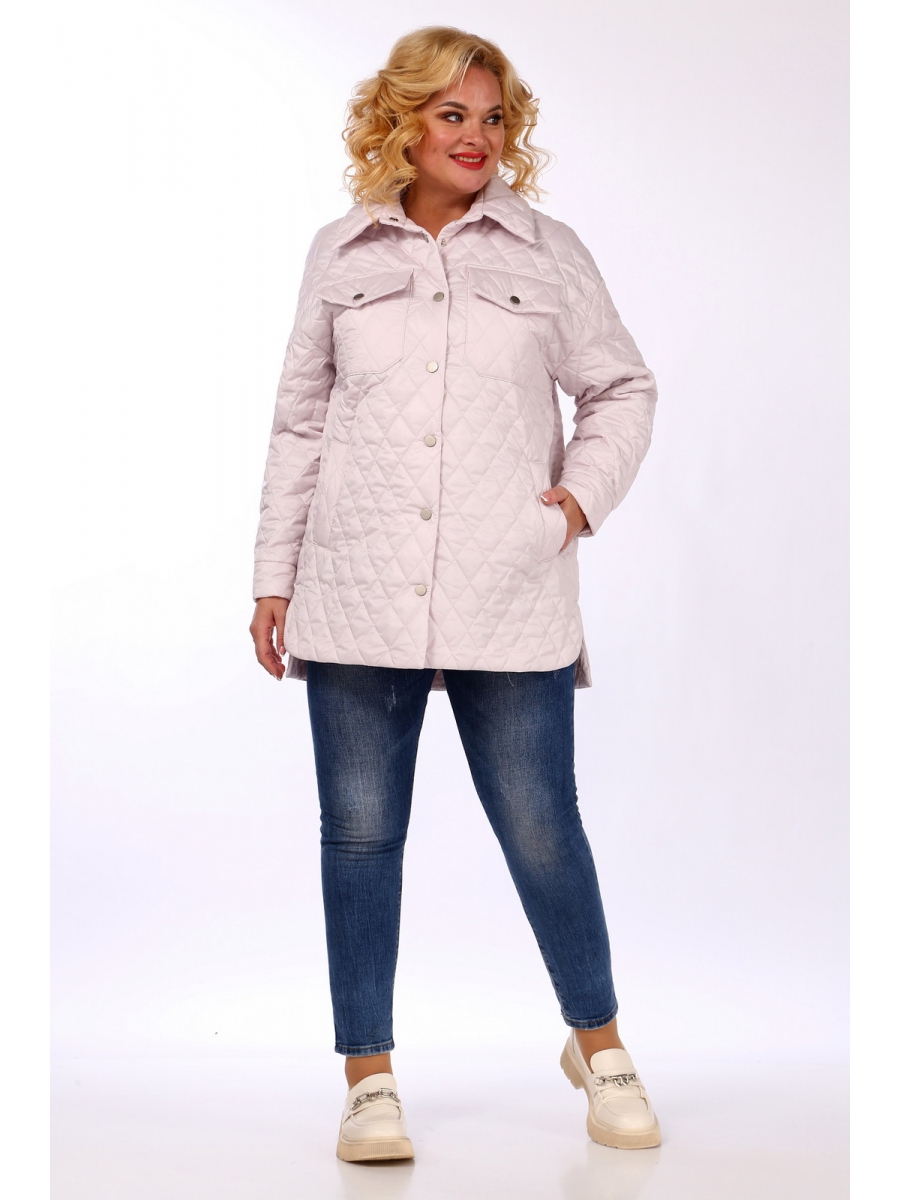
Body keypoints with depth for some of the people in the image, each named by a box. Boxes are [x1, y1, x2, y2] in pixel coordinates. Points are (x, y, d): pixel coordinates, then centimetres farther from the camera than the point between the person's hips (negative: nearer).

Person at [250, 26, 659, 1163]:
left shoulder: (548, 253, 7)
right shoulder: (341, 255, 10)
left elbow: (622, 387, 16)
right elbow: (300, 421, 13)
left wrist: (583, 491, -1)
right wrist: (275, 578, 10)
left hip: (509, 602, -1)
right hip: (357, 600, 2)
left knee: (541, 832, 2)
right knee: (360, 834, 4)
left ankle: (598, 1042, 25)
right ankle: (369, 1079, 17)